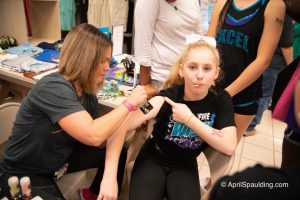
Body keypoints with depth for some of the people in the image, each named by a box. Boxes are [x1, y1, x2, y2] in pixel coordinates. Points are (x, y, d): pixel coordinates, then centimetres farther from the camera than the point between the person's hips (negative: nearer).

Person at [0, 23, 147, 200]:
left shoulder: (87, 91, -4)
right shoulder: (54, 88, -30)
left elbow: (108, 133, -9)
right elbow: (93, 136, -39)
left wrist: (110, 175, -24)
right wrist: (129, 103, -27)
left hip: (59, 159, 8)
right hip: (23, 174, -7)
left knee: (120, 153, 3)